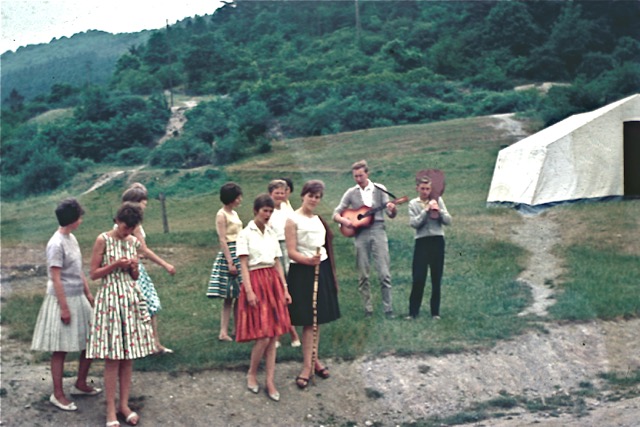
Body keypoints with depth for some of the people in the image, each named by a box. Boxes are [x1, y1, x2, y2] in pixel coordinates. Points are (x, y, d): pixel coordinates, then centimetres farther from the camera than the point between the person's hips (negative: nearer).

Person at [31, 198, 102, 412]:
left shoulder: (72, 239, 9)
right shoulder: (56, 244, -18)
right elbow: (55, 278, -18)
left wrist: (88, 294, 17)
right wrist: (64, 307, -18)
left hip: (79, 299, 9)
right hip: (63, 300, -9)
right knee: (60, 350, 1)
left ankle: (81, 384, 29)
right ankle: (58, 395, 11)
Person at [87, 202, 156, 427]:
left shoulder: (133, 242, 9)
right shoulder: (103, 240, -6)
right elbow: (94, 273, -5)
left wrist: (134, 267, -5)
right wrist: (116, 264, -17)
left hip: (131, 297, 5)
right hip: (110, 297, -5)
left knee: (128, 356, 7)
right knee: (112, 357, -4)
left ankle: (124, 404, 16)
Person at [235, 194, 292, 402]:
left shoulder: (272, 233, 13)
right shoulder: (245, 234, -3)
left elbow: (277, 263, 14)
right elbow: (243, 265, -8)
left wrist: (285, 288, 9)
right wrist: (249, 291, -16)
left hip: (273, 282, 5)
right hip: (256, 282, -5)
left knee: (273, 335, 3)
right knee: (263, 336, -9)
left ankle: (270, 381, 8)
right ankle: (252, 374, 12)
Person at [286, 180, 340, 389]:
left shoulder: (318, 219, 13)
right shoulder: (293, 220, -7)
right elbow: (291, 252, -13)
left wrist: (332, 276, 18)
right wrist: (309, 260, -31)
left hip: (322, 271, 6)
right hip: (302, 272, -6)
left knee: (317, 319, 9)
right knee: (308, 321, -6)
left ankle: (313, 359, 19)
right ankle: (307, 366, 0)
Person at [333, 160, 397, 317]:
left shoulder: (379, 189, 5)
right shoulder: (351, 193, 8)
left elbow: (391, 215, 2)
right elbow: (336, 214, 9)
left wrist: (392, 209, -22)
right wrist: (343, 220, -13)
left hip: (377, 232, -2)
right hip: (360, 234, 2)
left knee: (384, 273, -6)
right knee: (363, 275, 3)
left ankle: (388, 309, 0)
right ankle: (368, 309, 11)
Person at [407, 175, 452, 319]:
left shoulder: (438, 200, 6)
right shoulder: (413, 204, 4)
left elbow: (448, 221, 2)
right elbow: (414, 223, -9)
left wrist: (439, 211, -14)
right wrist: (426, 210, -15)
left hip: (437, 241, 1)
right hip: (422, 242, -1)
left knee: (436, 279, 5)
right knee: (418, 278, -4)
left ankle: (435, 312, 13)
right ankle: (413, 312, 4)